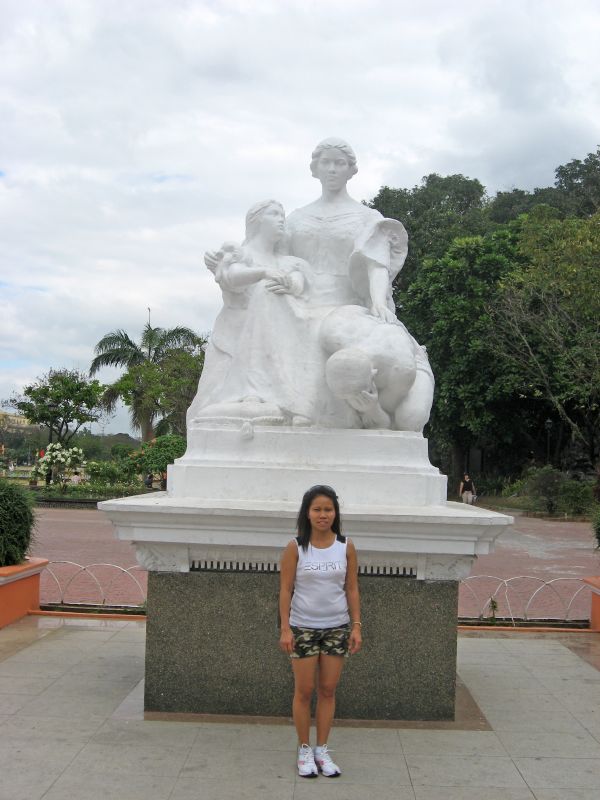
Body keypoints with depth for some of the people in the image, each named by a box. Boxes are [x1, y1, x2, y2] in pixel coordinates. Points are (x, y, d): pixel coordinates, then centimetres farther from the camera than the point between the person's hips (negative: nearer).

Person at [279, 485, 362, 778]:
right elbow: (285, 589, -6)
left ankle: (322, 750, 19)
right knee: (304, 690, 5)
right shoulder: (295, 548, -7)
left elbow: (352, 589, 3)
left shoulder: (346, 547, -1)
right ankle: (304, 750, 19)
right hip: (303, 627, -2)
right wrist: (285, 628, -10)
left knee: (328, 690, 8)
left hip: (337, 627, 2)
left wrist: (356, 626, -1)